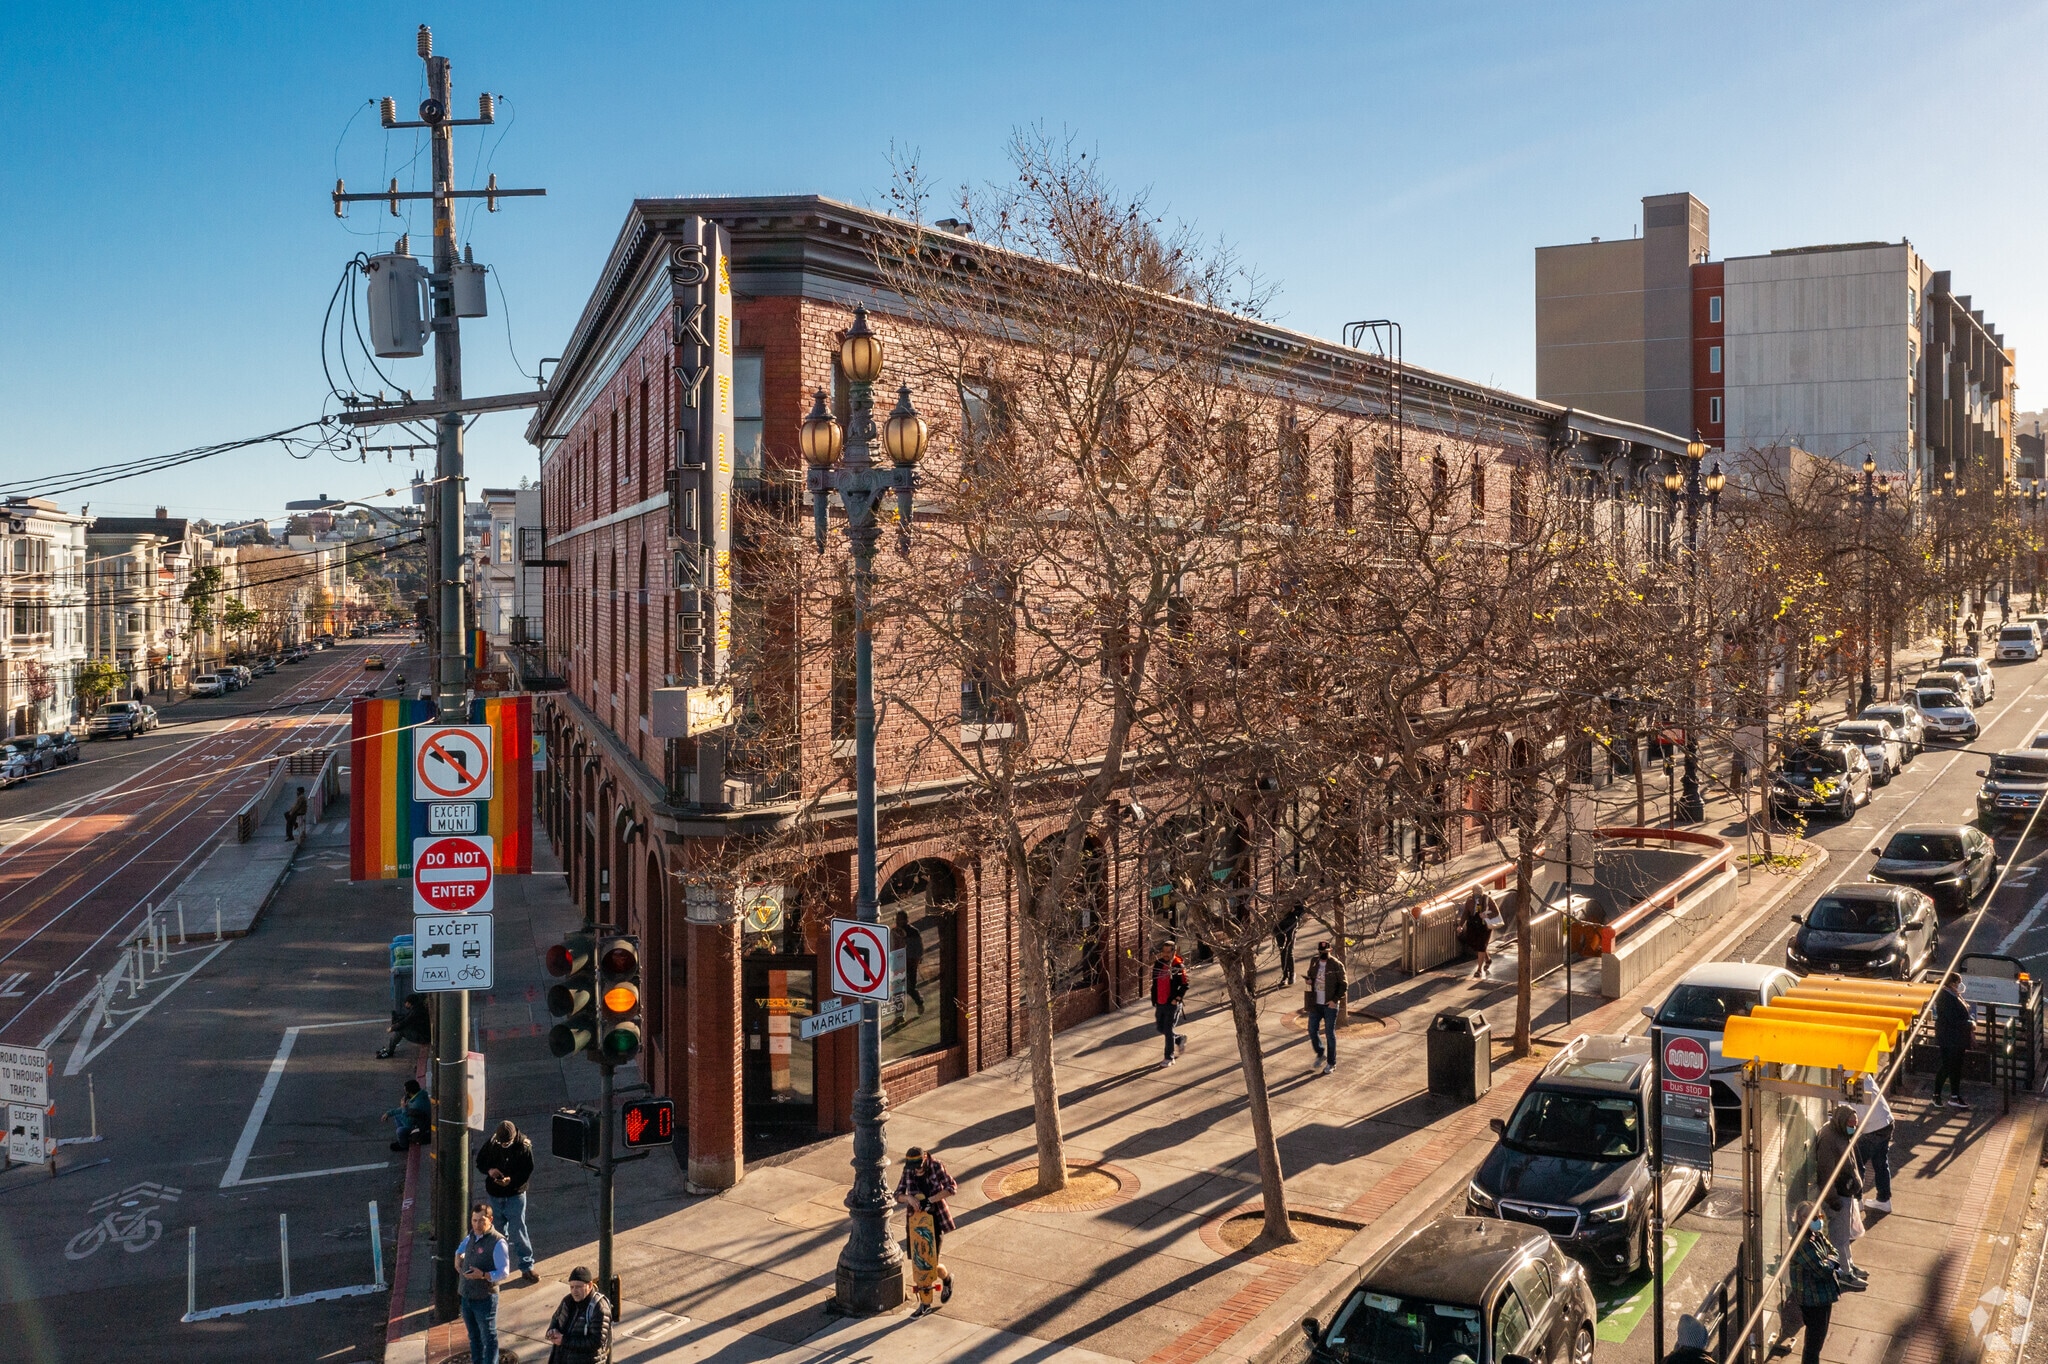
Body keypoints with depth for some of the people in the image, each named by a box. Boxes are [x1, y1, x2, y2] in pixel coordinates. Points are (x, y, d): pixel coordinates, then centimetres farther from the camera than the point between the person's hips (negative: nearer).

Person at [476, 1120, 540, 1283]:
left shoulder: (524, 1146, -18)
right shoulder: (491, 1143, -10)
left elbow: (528, 1171, -12)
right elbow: (480, 1161, 4)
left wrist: (511, 1180, -28)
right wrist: (489, 1170, -17)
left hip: (515, 1194, -4)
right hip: (495, 1195, 4)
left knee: (518, 1231, -3)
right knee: (499, 1229, 17)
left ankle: (527, 1266, 7)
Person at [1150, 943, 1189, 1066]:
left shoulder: (1179, 966, -13)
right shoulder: (1158, 964, 4)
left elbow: (1185, 985, -11)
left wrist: (1177, 999, -16)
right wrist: (1154, 1001, 13)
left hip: (1172, 1004, -6)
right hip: (1160, 1003, 6)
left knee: (1168, 1030, -3)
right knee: (1161, 1028, 14)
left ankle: (1169, 1058, 9)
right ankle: (1180, 1038, 38)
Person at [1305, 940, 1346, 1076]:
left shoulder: (1336, 965, -12)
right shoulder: (1314, 962, 3)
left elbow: (1343, 984, -8)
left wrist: (1335, 1000, -17)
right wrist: (1309, 980, -5)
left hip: (1330, 1004, -5)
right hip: (1315, 1003, 5)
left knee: (1330, 1034, 3)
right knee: (1312, 1030, 8)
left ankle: (1331, 1064, 15)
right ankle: (1320, 1054, 33)